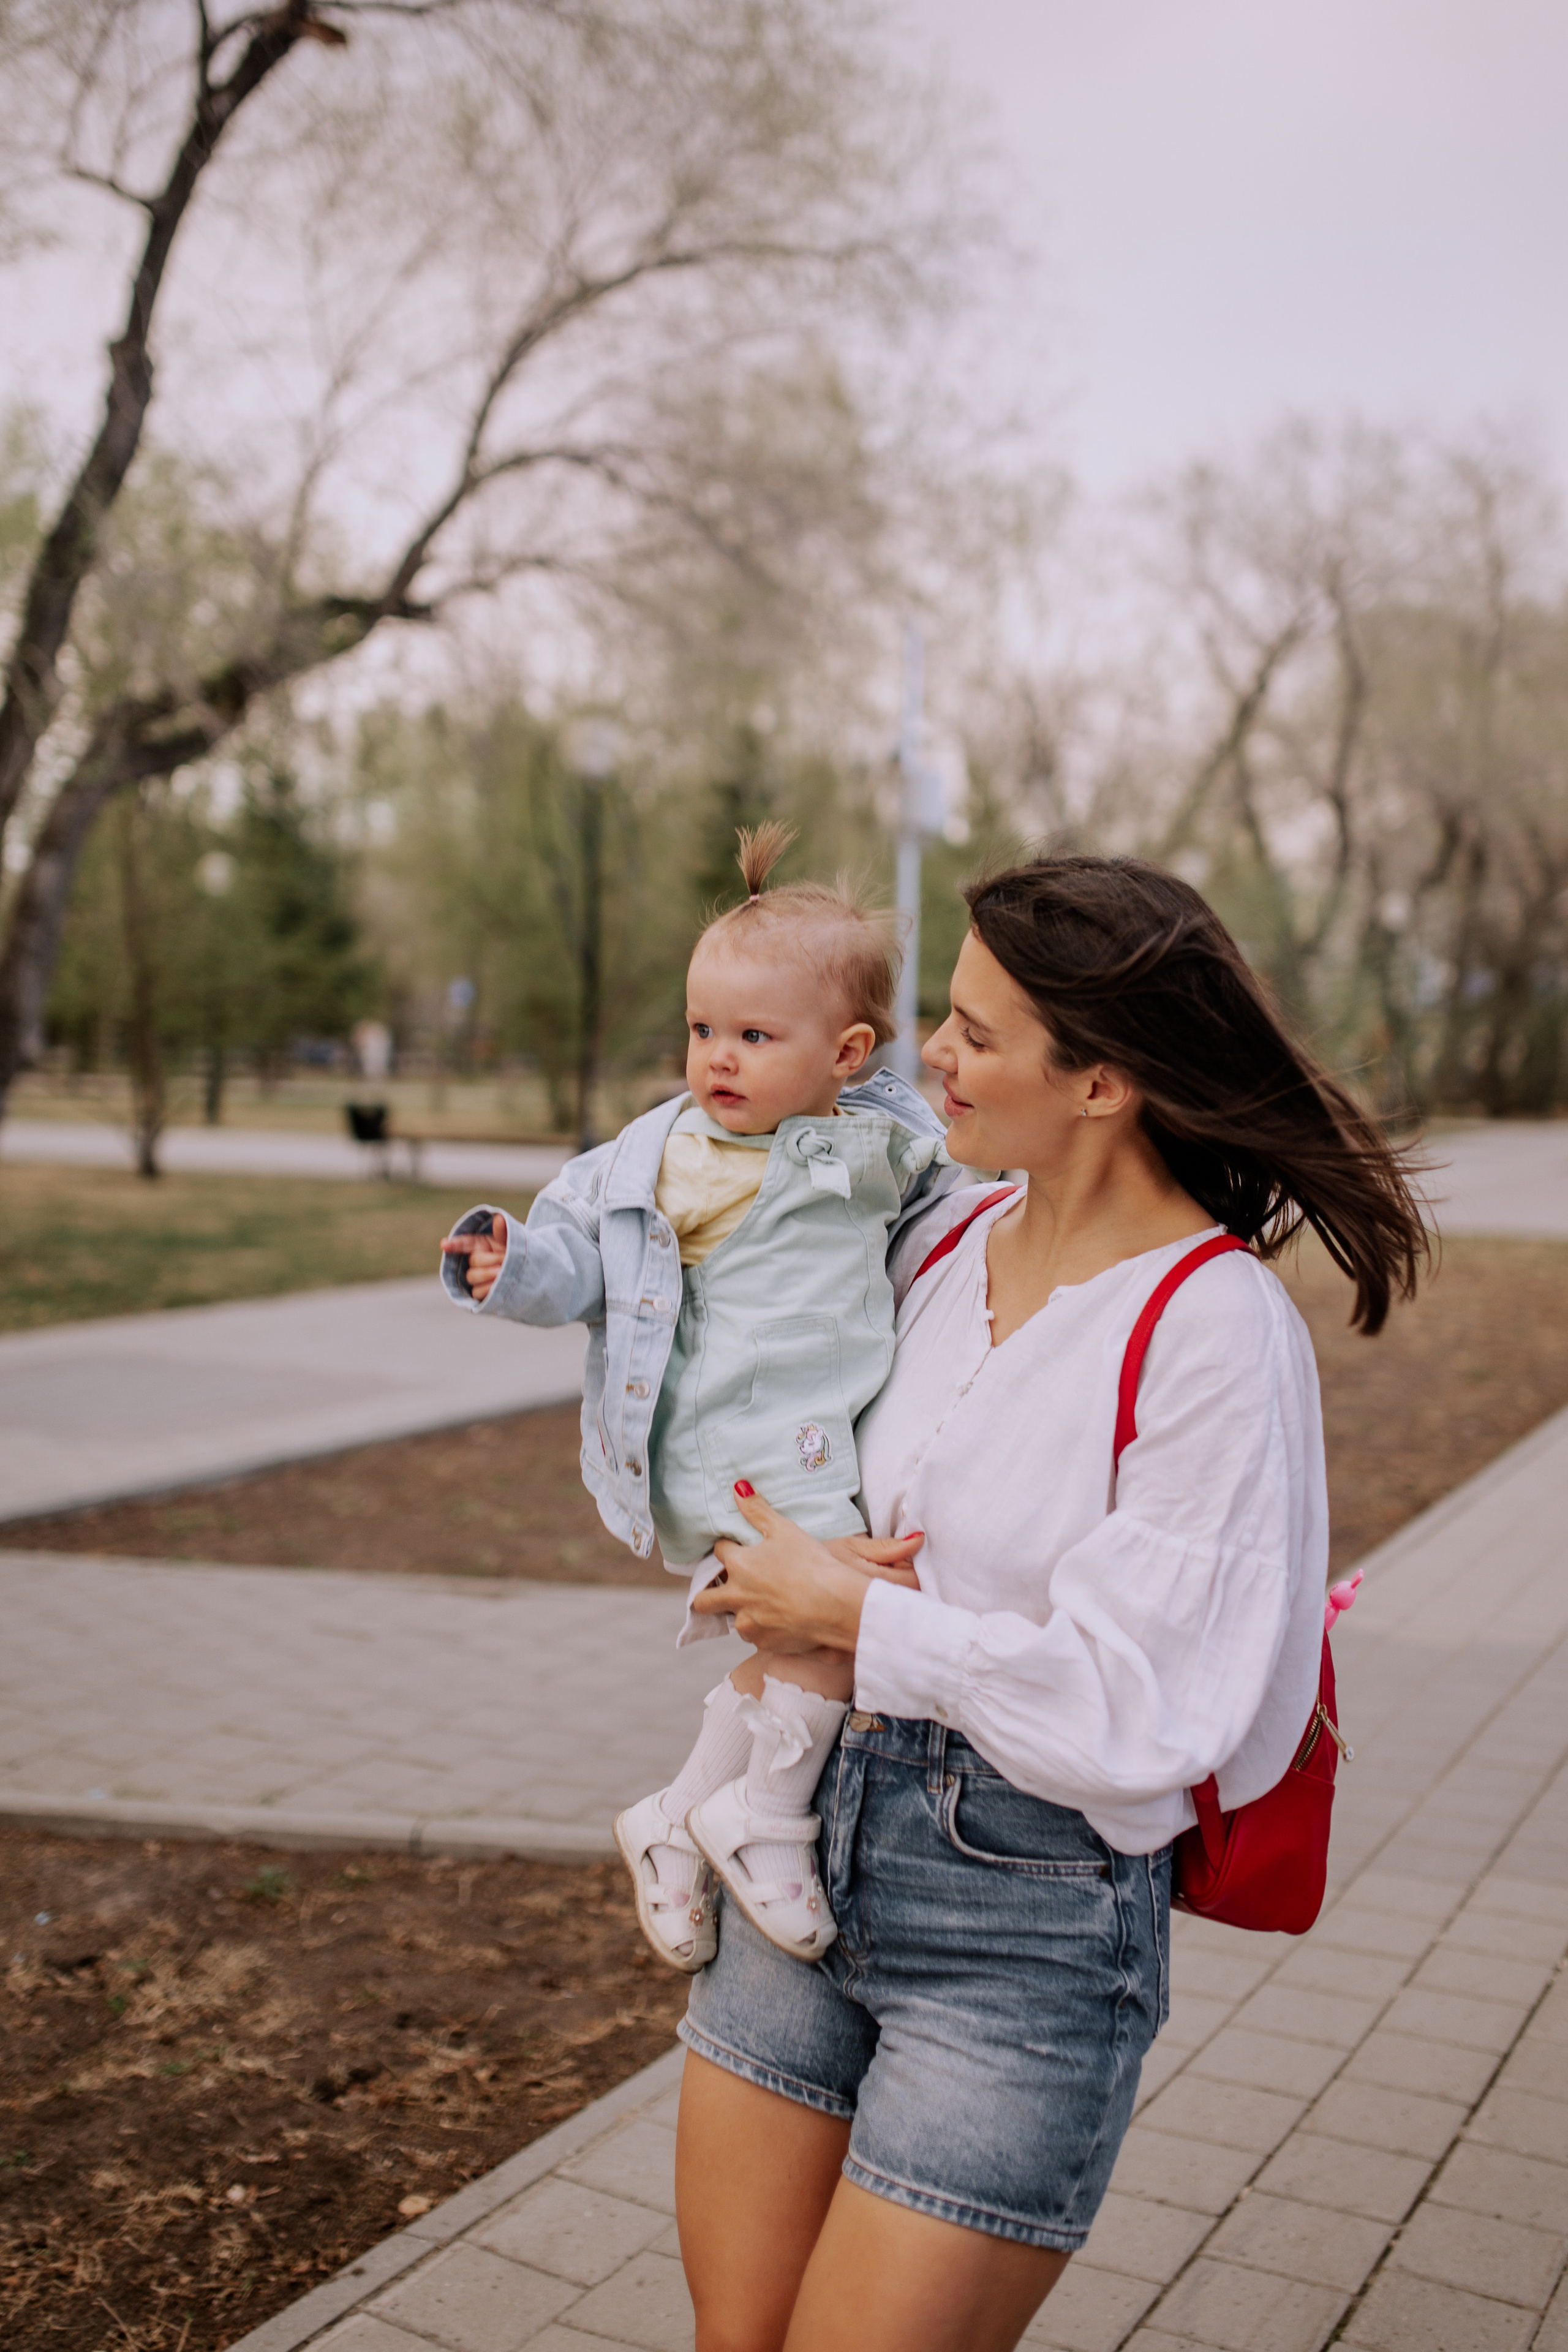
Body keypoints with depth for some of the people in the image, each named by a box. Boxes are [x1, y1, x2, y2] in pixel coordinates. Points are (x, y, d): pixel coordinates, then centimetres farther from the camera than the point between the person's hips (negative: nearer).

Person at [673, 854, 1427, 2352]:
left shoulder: (1217, 1331, -17)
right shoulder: (949, 1243, 3)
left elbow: (1137, 1709, -20)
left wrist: (853, 1617, -14)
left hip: (1031, 1917, -6)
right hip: (816, 1844, 6)